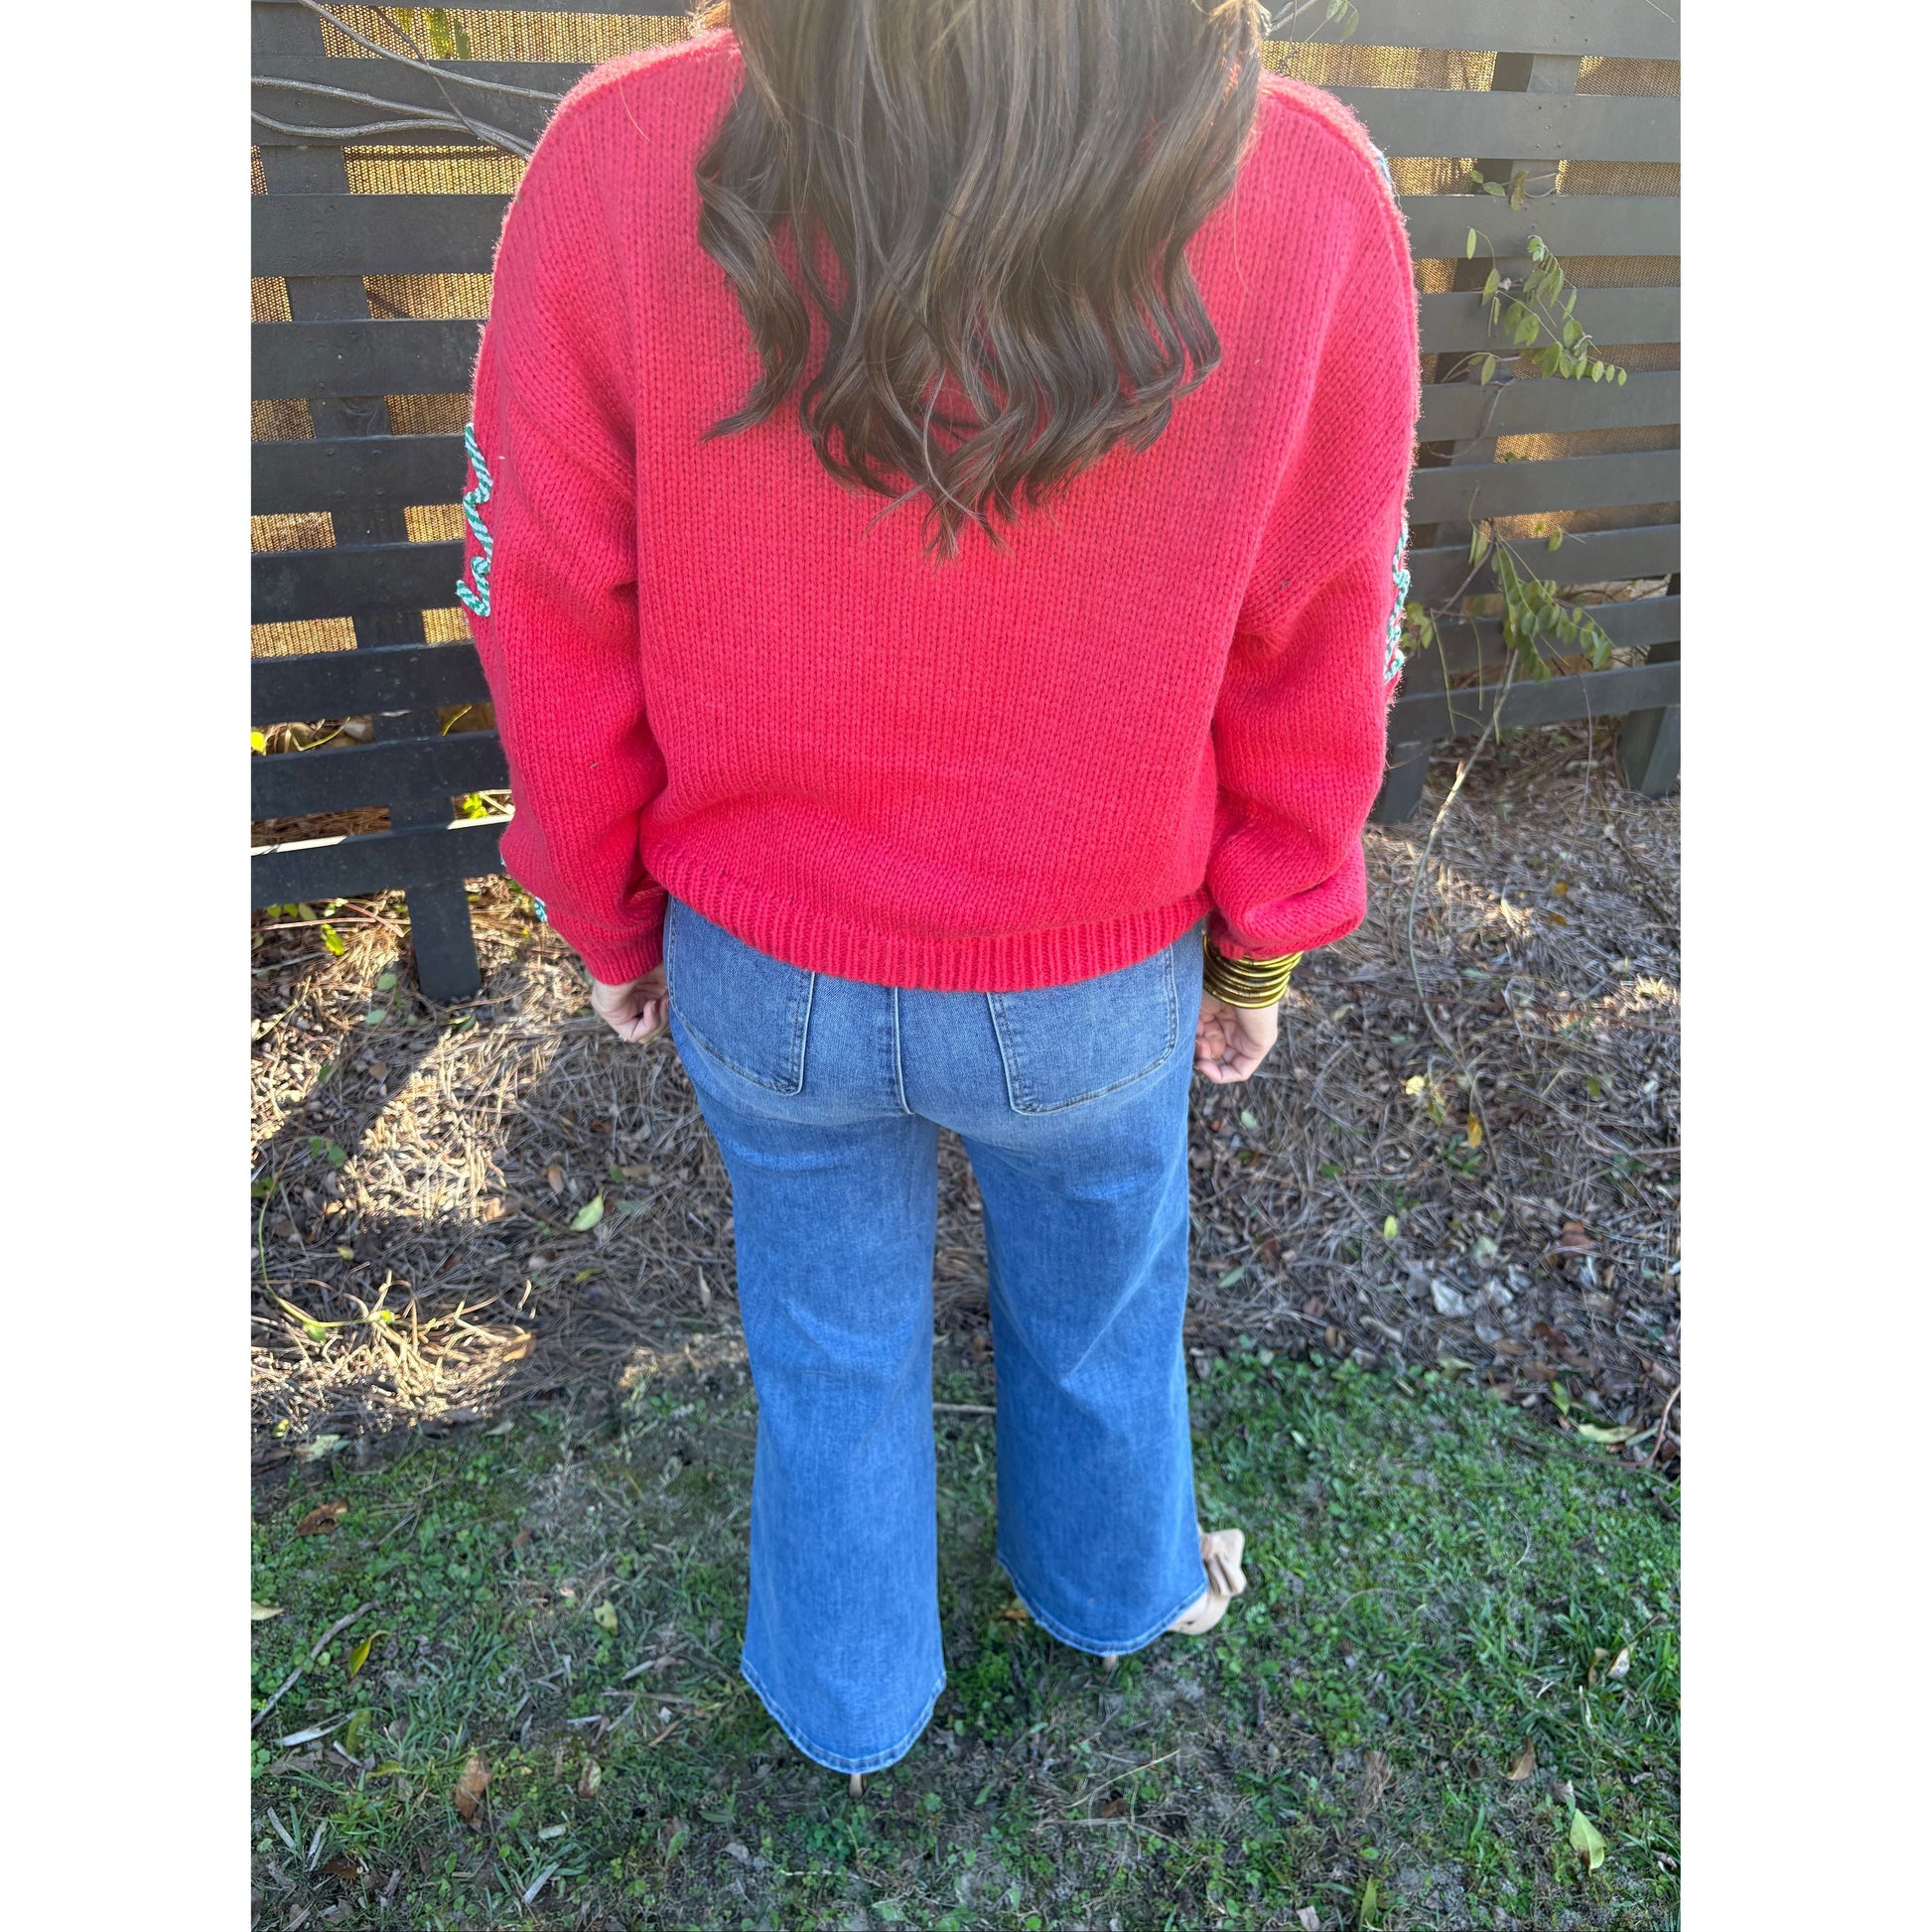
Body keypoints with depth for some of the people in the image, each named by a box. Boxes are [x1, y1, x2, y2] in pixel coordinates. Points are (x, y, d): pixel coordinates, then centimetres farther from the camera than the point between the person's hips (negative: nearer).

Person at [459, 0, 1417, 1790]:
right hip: (1098, 980, 0)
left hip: (765, 969, 1)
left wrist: (606, 917, 6)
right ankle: (1113, 1581, 61)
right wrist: (1256, 953, 7)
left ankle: (851, 1691, 55)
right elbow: (1313, 677, -11)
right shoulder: (1309, 200, -21)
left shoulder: (618, 173, -23)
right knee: (1098, 1297, 30)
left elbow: (555, 644, -12)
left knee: (833, 1337, 26)